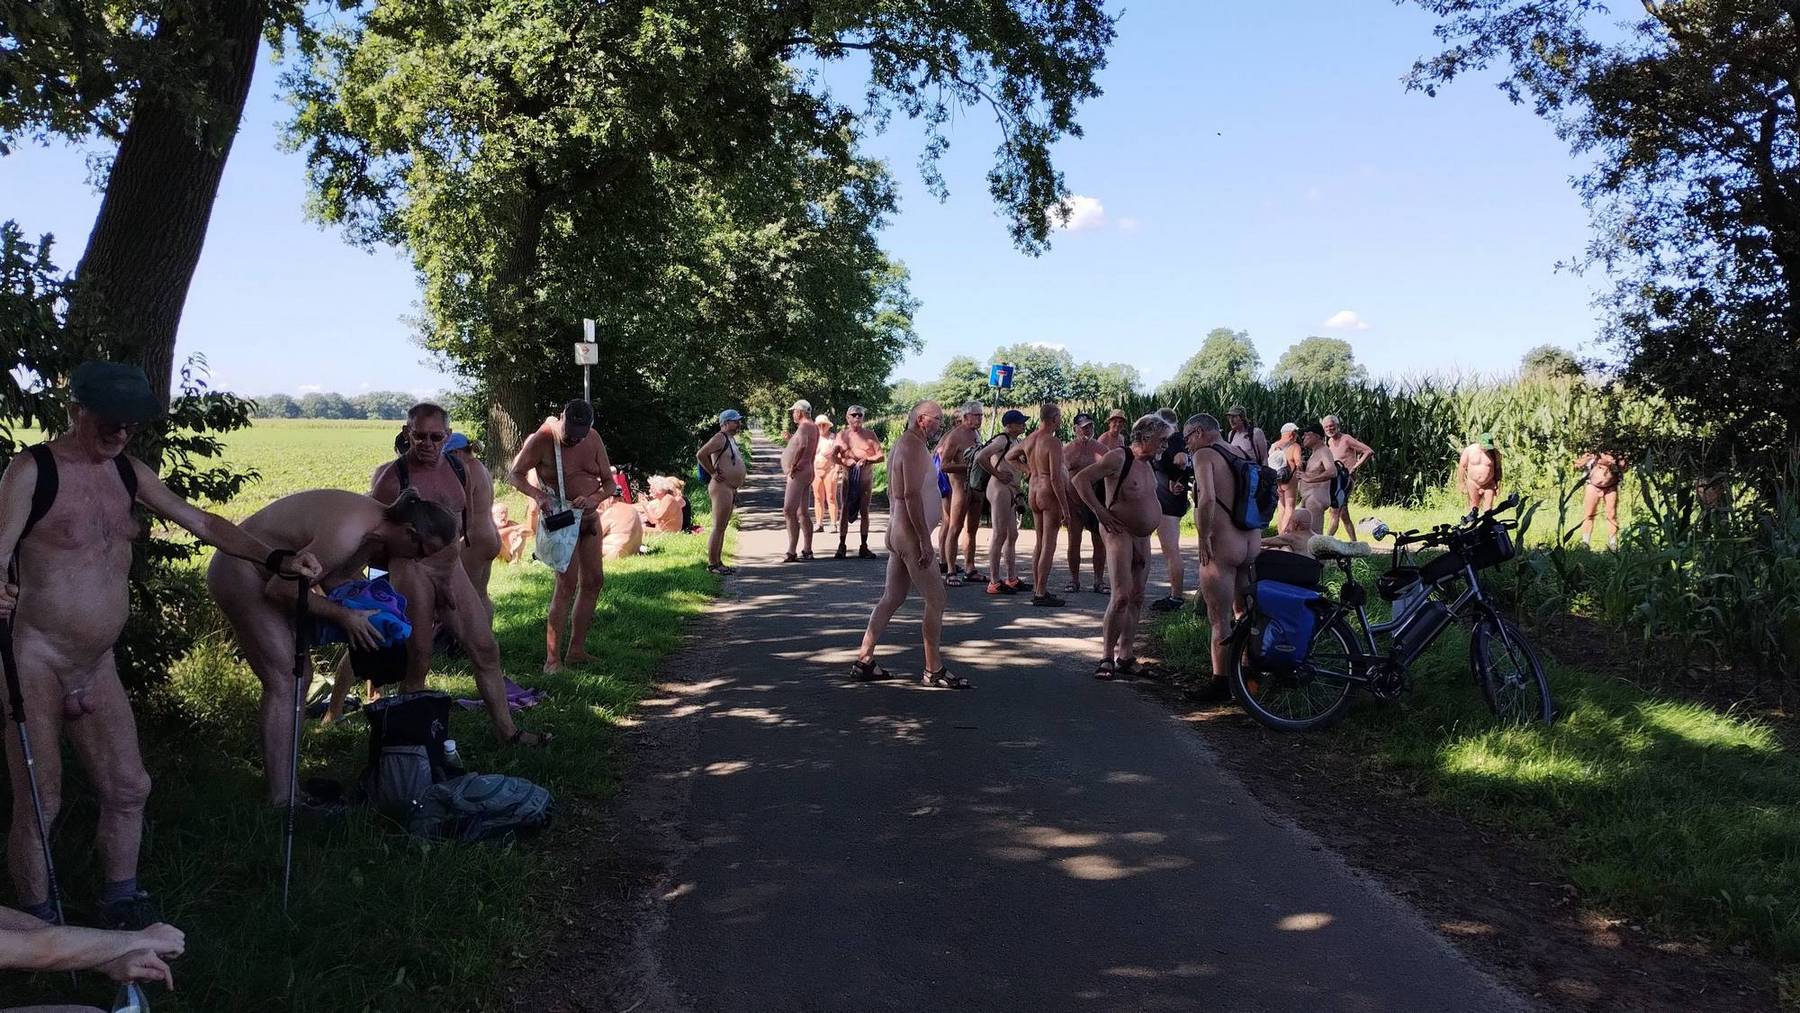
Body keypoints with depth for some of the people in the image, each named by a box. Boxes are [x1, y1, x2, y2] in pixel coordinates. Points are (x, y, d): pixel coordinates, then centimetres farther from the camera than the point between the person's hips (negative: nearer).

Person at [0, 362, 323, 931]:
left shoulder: (128, 473, 8)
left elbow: (203, 525, 11)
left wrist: (276, 560, 1)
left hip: (97, 663, 6)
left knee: (127, 787, 10)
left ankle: (119, 906, 26)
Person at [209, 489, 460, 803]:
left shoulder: (379, 522, -4)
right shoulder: (347, 535, -33)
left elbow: (334, 578, 7)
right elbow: (280, 589, -26)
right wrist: (343, 615, -20)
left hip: (268, 573, 10)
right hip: (239, 573, -10)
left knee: (299, 673, 11)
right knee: (284, 681, -13)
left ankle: (277, 776, 19)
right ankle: (281, 800, -12)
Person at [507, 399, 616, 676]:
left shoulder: (593, 439, -1)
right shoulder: (541, 440, -15)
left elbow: (609, 482, 3)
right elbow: (515, 474, -8)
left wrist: (594, 498, -19)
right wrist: (537, 495, -26)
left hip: (590, 517, 7)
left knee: (594, 582, 9)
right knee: (567, 585, -15)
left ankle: (576, 650, 18)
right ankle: (552, 658, -12)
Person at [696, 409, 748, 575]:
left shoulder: (732, 438, 18)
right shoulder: (720, 438, -13)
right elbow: (701, 455, -24)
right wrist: (713, 473, -17)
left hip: (731, 489, 10)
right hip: (721, 488, -10)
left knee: (722, 528, 12)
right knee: (718, 528, -8)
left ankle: (718, 562, 18)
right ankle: (712, 563, -4)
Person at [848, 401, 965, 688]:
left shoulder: (903, 443, 18)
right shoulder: (915, 447, -15)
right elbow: (912, 495, -23)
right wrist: (925, 539, -24)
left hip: (898, 532, 11)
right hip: (911, 535, -11)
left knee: (892, 598, 13)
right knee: (935, 598, -7)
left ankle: (864, 661, 15)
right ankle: (934, 670, -4)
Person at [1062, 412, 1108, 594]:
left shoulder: (1101, 449, 8)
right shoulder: (1067, 450, 5)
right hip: (1074, 501, -1)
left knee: (1100, 542, 1)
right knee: (1074, 542, 2)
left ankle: (1099, 580, 9)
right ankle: (1074, 579, 12)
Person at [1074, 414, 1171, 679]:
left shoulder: (1147, 463, 12)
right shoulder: (1118, 458, -14)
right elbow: (1081, 479, -19)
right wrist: (1101, 513, -21)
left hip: (1143, 537, 9)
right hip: (1119, 534, -9)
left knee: (1136, 598, 8)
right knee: (1121, 596, -16)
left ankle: (1125, 657, 14)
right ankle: (1106, 658, -9)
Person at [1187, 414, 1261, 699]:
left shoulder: (1204, 455, -10)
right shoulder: (1244, 455, 13)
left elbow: (1207, 499, -25)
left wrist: (1203, 539, -17)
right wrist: (1256, 534, 17)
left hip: (1222, 546, -8)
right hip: (1252, 543, 8)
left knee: (1220, 620, 0)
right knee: (1245, 613, 20)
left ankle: (1220, 683, 5)